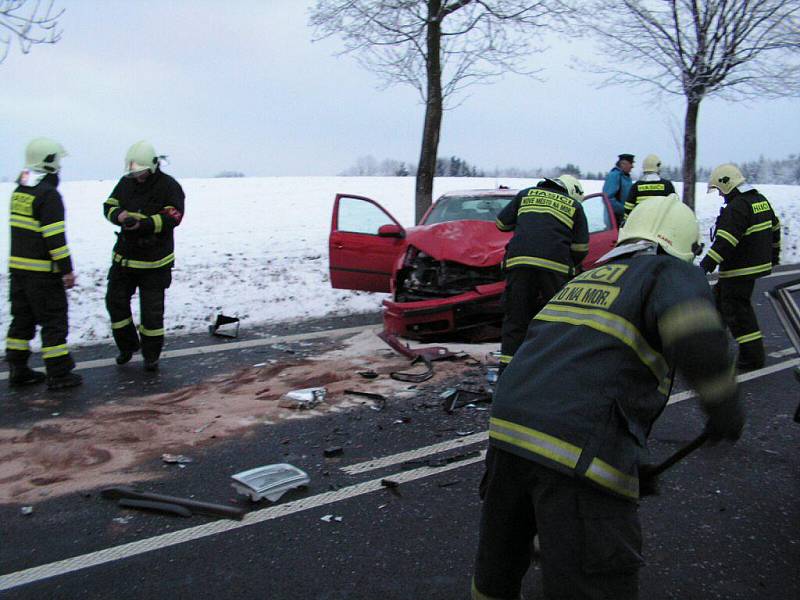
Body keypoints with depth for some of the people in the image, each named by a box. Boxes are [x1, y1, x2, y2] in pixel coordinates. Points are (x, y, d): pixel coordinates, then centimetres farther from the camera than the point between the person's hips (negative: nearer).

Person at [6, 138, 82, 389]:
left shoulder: (19, 191, 12)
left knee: (22, 319, 16)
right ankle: (59, 375, 5)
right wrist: (67, 269, -16)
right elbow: (55, 236, -20)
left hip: (18, 266, 8)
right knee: (54, 321, 0)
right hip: (43, 272, -8)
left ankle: (17, 370, 22)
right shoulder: (48, 194, -16)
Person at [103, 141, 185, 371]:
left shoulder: (169, 186, -10)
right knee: (115, 301, 10)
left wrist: (144, 223, -31)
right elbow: (109, 205, 9)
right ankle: (128, 345, 29)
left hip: (154, 261, -5)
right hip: (124, 255, 6)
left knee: (152, 309, 2)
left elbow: (173, 217, -19)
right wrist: (118, 215, -15)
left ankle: (151, 355, 16)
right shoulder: (126, 183, 7)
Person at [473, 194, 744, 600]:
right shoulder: (674, 273, 6)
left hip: (507, 424, 7)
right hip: (583, 453, -7)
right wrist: (723, 403, -2)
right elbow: (693, 331, -19)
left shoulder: (586, 278, 27)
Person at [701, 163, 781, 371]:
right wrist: (774, 253, 37)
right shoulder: (760, 200, 11)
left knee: (737, 310, -4)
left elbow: (726, 240, -30)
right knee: (720, 298, 21)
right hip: (759, 262, 10)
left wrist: (708, 263, -33)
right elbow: (775, 228, 23)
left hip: (740, 269, -10)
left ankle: (753, 358, 1)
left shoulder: (736, 207, -21)